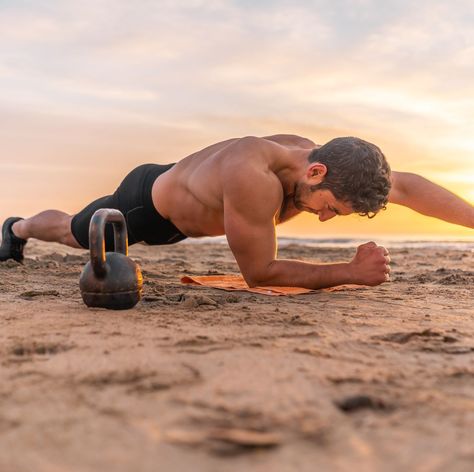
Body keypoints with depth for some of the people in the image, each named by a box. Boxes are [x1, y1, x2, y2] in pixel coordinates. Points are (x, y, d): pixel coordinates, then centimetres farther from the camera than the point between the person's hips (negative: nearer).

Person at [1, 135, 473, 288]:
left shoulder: (318, 158, -24)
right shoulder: (254, 177, -48)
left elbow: (404, 185, -18)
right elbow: (259, 272, -41)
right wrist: (352, 271, -42)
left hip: (178, 214, 7)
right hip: (146, 199, -7)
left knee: (90, 237, 37)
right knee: (72, 233, 24)